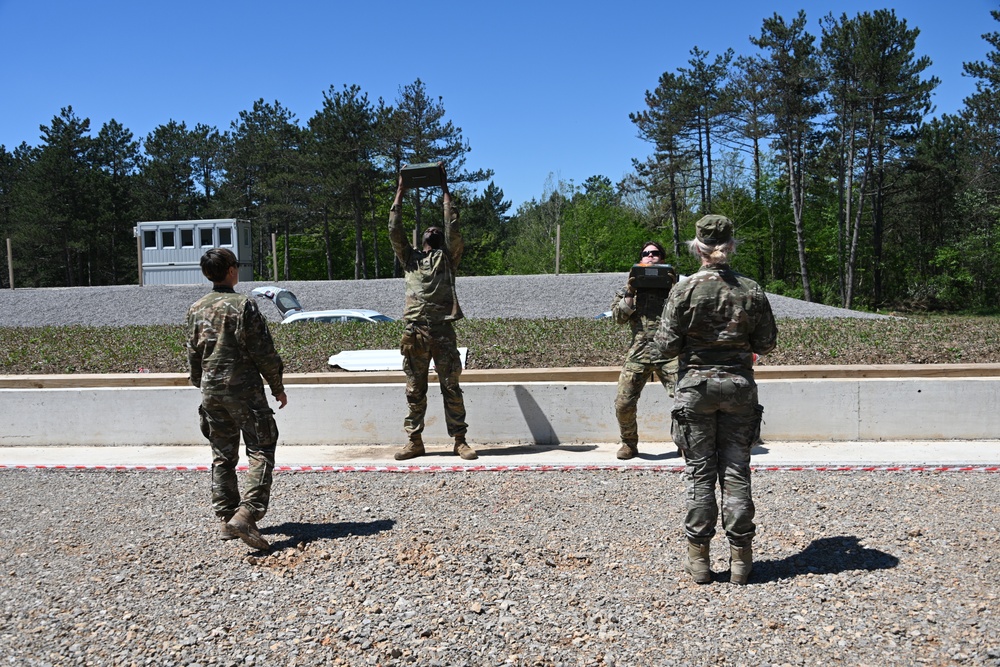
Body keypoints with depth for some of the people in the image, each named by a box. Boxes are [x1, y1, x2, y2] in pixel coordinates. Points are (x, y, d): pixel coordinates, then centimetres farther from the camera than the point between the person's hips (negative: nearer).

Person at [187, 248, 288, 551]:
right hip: (244, 389, -6)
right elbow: (263, 352, -11)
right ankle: (245, 515, -15)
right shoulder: (242, 305, -11)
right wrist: (278, 388, -2)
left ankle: (226, 518, 17)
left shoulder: (196, 309, 8)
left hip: (211, 390, 6)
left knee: (222, 455, 13)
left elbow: (193, 354, 15)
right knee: (261, 450, -2)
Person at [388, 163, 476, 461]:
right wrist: (400, 192, 12)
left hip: (442, 330, -2)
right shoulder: (409, 258, 18)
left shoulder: (448, 257, 12)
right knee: (414, 390, 6)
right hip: (414, 331, 2)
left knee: (451, 387, 0)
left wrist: (444, 188, 6)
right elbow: (394, 230, 11)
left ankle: (460, 440, 6)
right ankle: (414, 441, 13)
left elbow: (453, 226, 3)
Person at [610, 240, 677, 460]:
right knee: (623, 403, -3)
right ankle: (629, 444, 19)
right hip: (639, 351, 1)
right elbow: (618, 316, 5)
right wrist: (629, 293, -6)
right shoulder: (631, 287, 17)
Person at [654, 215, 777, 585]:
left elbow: (668, 345, -9)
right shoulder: (752, 290, -2)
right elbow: (766, 343, 3)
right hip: (739, 385, 2)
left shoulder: (685, 290, -9)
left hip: (696, 385, -2)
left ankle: (699, 558, 11)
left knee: (699, 472, 6)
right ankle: (740, 557, 14)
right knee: (736, 471, 9)